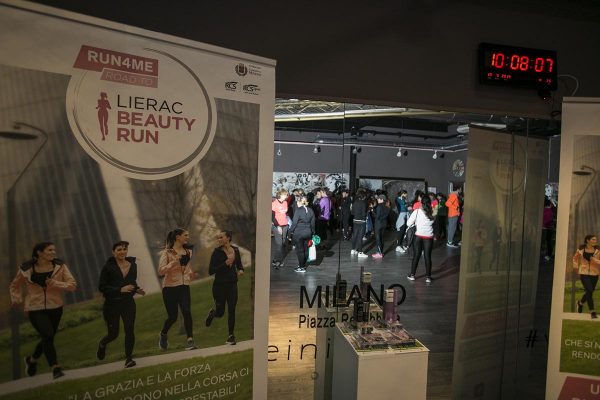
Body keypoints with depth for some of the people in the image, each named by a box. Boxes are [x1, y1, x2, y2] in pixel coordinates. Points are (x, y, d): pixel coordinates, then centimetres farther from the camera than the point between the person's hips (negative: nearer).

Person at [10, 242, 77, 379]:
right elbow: (15, 285, 14)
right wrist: (16, 299, -2)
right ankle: (55, 368, -4)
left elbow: (73, 285, -10)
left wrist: (56, 284, -25)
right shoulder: (26, 269, -5)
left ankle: (32, 359, 47)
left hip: (55, 308, 2)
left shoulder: (60, 266, -6)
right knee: (48, 336, -19)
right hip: (35, 310, -2)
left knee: (47, 339, 15)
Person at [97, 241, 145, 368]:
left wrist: (137, 290, -1)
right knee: (113, 333, 8)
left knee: (129, 330, -7)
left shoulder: (133, 265, 4)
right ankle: (102, 344, 43)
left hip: (128, 303, 2)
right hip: (112, 305, -2)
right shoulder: (108, 267, -9)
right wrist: (120, 289, -21)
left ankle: (129, 358, 7)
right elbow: (101, 287, -10)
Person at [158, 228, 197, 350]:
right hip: (170, 287, -4)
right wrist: (173, 262, -28)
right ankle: (163, 335, 35)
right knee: (172, 316, 4)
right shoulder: (167, 252, -7)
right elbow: (160, 271, -15)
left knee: (187, 312, -14)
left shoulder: (188, 251, 9)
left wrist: (192, 274, 2)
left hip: (184, 287, 4)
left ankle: (190, 340, -8)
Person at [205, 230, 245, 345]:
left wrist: (241, 270, -7)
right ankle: (212, 312, 43)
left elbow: (239, 265, 16)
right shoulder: (217, 252, -9)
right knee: (220, 312, 7)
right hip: (219, 285, -2)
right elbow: (210, 271, -14)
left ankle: (231, 336, 17)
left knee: (231, 310, 1)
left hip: (232, 284, 3)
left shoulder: (235, 250, 2)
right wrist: (225, 263, -23)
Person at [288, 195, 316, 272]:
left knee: (299, 250, 4)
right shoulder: (310, 210, 3)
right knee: (305, 249, 16)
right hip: (308, 232, 6)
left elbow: (294, 223, -14)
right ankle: (304, 264, 29)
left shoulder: (298, 211, -15)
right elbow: (312, 223, 9)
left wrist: (290, 231, -3)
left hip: (298, 233, -6)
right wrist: (312, 232, 17)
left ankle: (302, 267, 10)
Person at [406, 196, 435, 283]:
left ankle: (412, 275, 18)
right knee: (427, 256, 7)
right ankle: (428, 277, 12)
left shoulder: (417, 211, -7)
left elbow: (409, 223, -6)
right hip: (429, 237, 0)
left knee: (416, 255, 10)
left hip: (418, 236, 0)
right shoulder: (433, 212, -3)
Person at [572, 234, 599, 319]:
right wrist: (576, 266, 6)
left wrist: (595, 260, -22)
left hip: (594, 274, 2)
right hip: (584, 273, -2)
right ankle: (592, 312, -6)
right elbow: (575, 258, 17)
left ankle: (580, 303, 42)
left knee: (590, 292, 12)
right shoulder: (581, 249, 0)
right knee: (589, 291, -14)